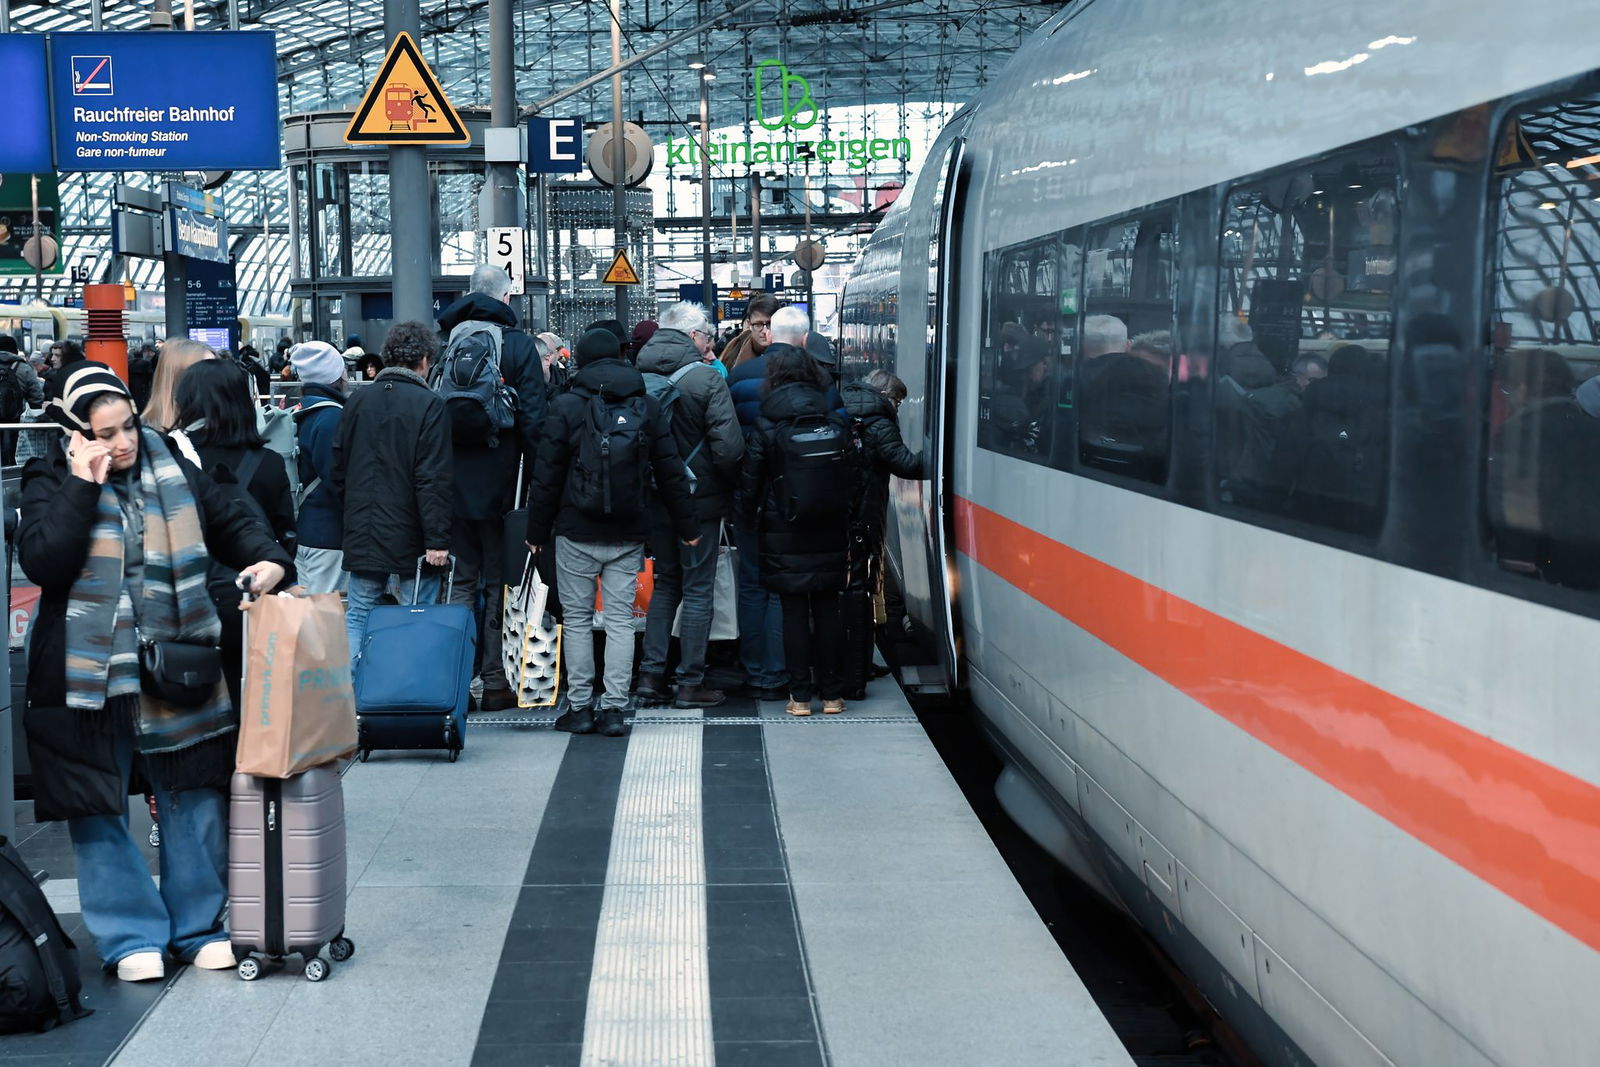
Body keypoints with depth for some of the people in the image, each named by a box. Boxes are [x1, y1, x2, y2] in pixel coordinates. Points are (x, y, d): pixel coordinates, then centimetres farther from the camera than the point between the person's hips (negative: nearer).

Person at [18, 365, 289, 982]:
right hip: (88, 682, -2)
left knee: (196, 807, 8)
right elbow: (41, 562, -18)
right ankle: (131, 937, 16)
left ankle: (199, 927, 22)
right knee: (99, 814, 3)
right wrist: (84, 485, -17)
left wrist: (269, 560, -4)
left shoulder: (175, 475, 5)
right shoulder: (51, 485, -3)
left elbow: (234, 524, 16)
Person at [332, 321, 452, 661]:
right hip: (410, 538, -5)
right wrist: (437, 540, -15)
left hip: (361, 534, 5)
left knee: (358, 616, 10)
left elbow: (339, 468, 13)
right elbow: (433, 479, -16)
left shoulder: (357, 401, 7)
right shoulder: (428, 405, -10)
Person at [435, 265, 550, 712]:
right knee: (497, 583, 5)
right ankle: (494, 680, 4)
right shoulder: (519, 344, -4)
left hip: (452, 484, 3)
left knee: (461, 581, 9)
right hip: (498, 485, -3)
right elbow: (532, 417, -9)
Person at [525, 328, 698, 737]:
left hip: (578, 534, -2)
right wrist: (686, 527, 13)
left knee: (577, 619, 7)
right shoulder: (647, 407, 5)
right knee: (621, 619, 5)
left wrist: (537, 530, 5)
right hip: (629, 535, 2)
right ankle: (614, 708, 2)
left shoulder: (566, 407, -4)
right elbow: (671, 472, 7)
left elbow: (547, 476, -3)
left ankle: (580, 706, 8)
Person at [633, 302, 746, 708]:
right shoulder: (706, 380, -15)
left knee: (666, 583, 19)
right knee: (698, 590, 4)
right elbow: (729, 449, -20)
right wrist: (729, 484, -2)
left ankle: (651, 674, 14)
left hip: (653, 502, 5)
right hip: (699, 502, -5)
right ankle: (691, 683, 7)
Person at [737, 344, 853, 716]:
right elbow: (851, 479, 5)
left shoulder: (766, 428, -6)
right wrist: (845, 525, 11)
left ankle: (800, 695, 4)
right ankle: (831, 693, 12)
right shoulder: (836, 424, 2)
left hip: (783, 533, -2)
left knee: (794, 610, 2)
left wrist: (749, 523, 11)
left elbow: (749, 483, -3)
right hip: (830, 532, 2)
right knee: (827, 609, 8)